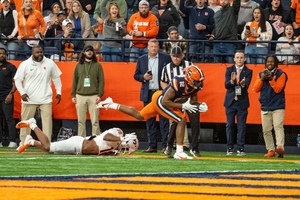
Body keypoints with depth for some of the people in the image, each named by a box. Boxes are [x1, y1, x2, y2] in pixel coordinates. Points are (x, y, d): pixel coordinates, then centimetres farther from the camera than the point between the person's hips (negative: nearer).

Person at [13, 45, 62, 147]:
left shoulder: (50, 63, 4)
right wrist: (22, 93, -9)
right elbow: (17, 79, 2)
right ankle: (23, 143, 11)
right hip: (29, 99, -1)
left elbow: (56, 77, 14)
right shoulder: (25, 64, -1)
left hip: (46, 99, 1)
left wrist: (58, 92, 10)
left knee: (47, 121, -4)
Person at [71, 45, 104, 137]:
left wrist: (99, 95, -6)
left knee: (95, 121, -6)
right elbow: (74, 81, 13)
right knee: (81, 121, 2)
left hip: (93, 96, -2)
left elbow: (101, 81, 3)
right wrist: (73, 95, 6)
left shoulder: (97, 65, 7)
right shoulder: (78, 65, 12)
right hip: (80, 96, 2)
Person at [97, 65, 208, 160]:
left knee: (139, 116, 25)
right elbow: (165, 101, -31)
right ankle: (179, 152, -18)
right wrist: (183, 106, -35)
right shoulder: (178, 83, -35)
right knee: (182, 120, -20)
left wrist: (200, 106, -20)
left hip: (159, 98, 9)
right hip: (160, 99, -9)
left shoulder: (196, 86, -11)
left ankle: (111, 105, 38)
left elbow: (193, 102, 1)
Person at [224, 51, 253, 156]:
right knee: (230, 125, 3)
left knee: (241, 126, -3)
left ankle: (240, 148, 0)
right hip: (230, 101, 1)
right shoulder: (229, 70, 5)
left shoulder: (248, 71, 1)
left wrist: (243, 84, -35)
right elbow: (226, 85, -6)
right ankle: (230, 148, 10)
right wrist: (232, 81, -27)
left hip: (242, 102, -1)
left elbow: (246, 86, -12)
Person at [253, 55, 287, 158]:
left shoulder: (281, 74, 0)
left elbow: (278, 89, -10)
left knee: (278, 126, -19)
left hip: (278, 106, -5)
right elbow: (256, 89, 5)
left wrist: (271, 79, -18)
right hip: (265, 107, 5)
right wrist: (262, 79, -8)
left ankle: (280, 147, -34)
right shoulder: (261, 74, 13)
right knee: (266, 130, 2)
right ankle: (270, 150, 8)